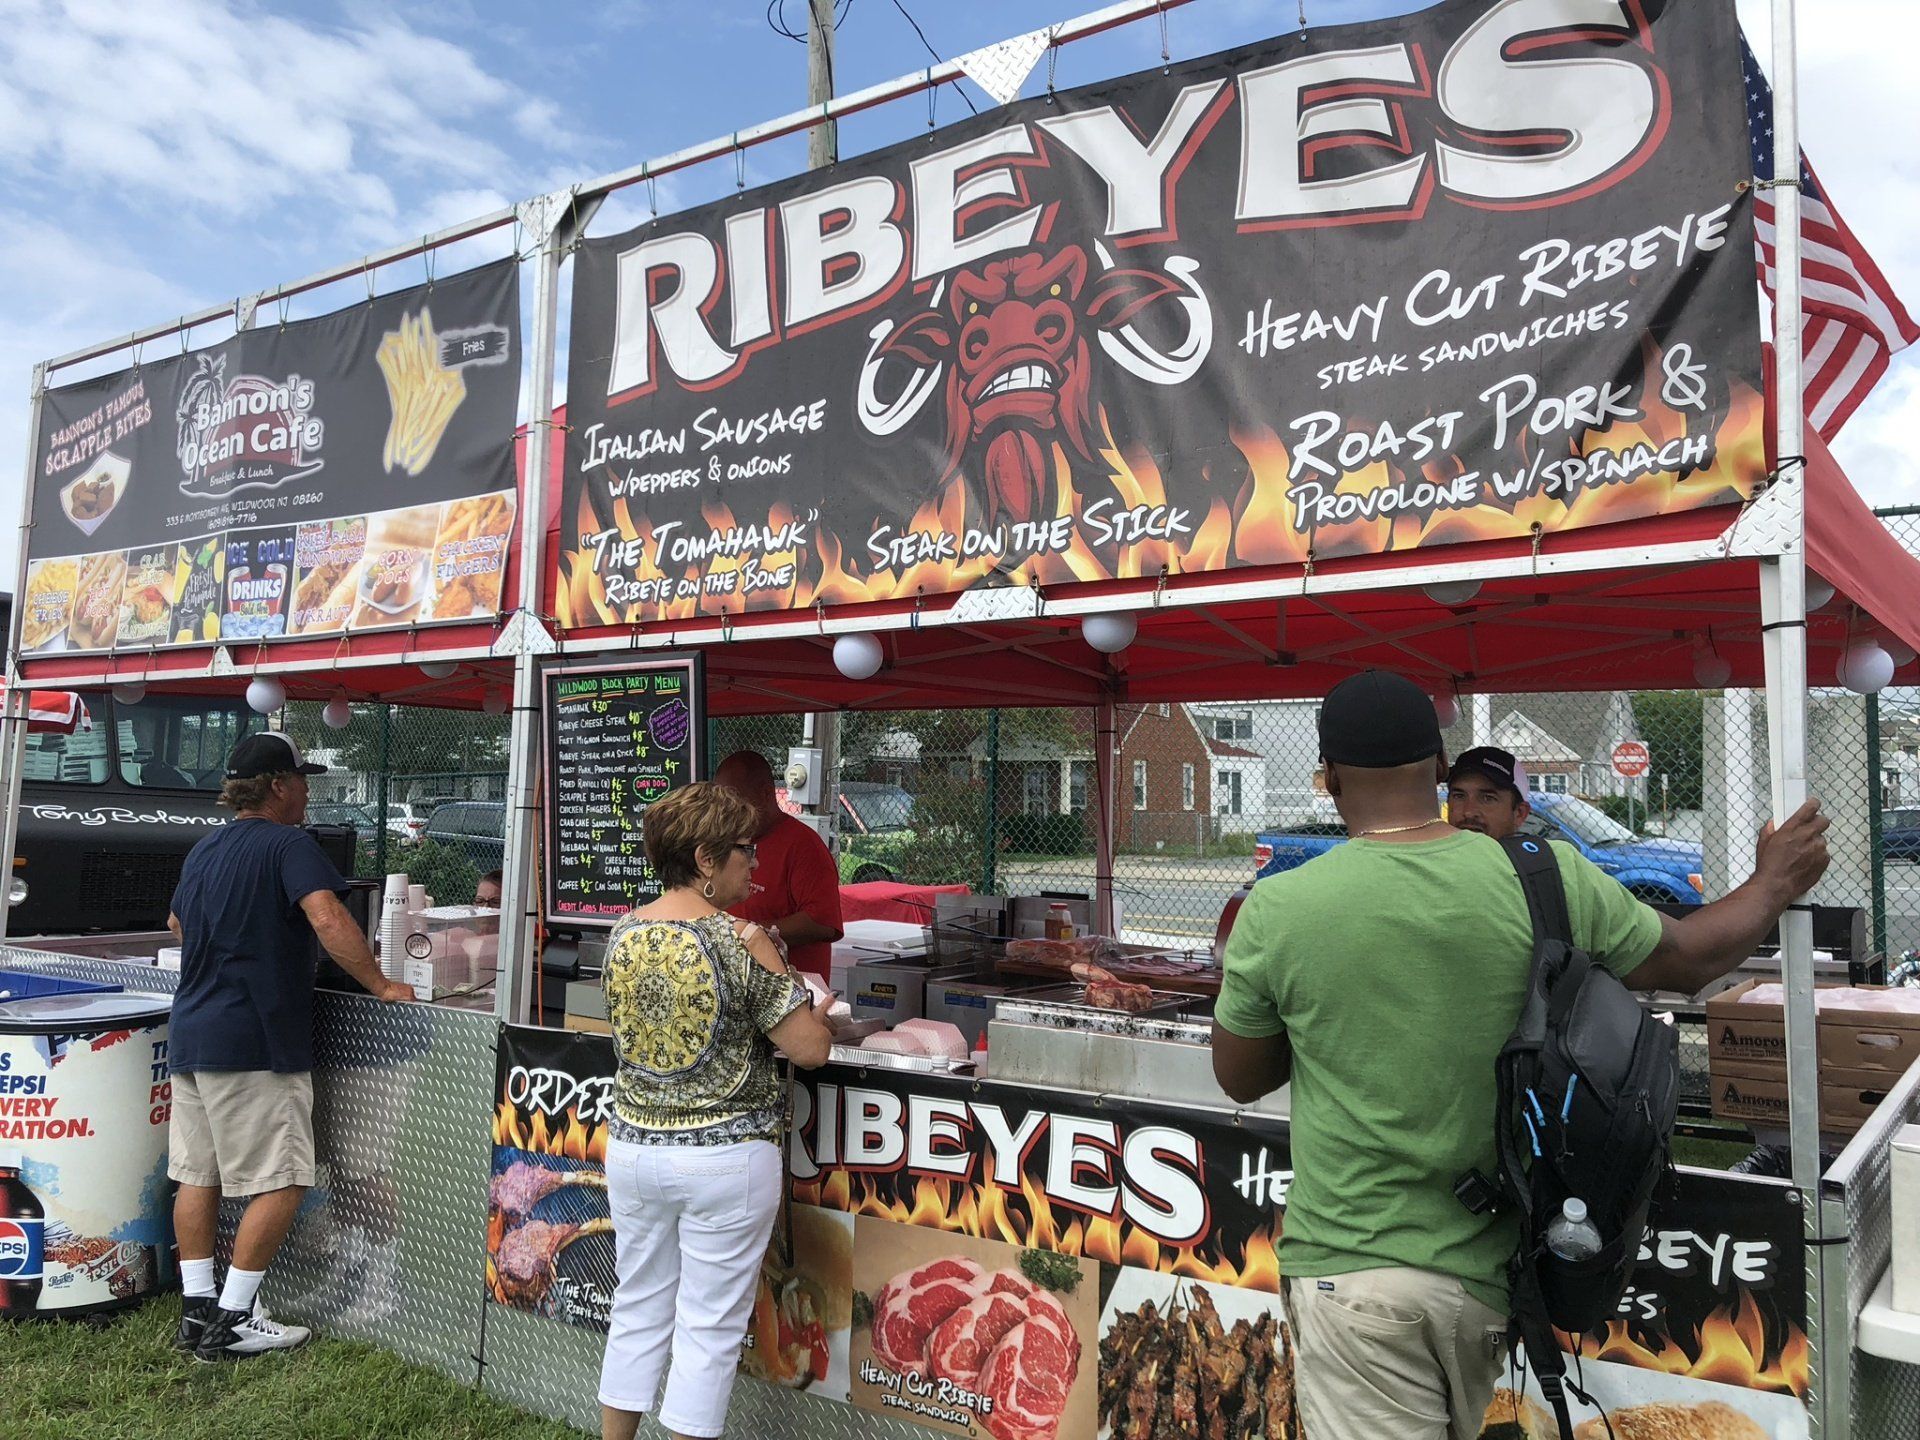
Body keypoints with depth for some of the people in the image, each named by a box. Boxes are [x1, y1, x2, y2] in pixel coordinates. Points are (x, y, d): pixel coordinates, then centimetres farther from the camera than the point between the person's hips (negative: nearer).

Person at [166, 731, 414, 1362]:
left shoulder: (204, 850, 15)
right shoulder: (289, 844, -12)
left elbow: (176, 924, 31)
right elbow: (328, 919, -26)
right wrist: (381, 985, -19)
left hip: (189, 1036, 9)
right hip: (255, 1043, -9)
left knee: (197, 1174, 13)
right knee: (280, 1183, -1)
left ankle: (197, 1310, 20)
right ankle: (231, 1322, 2)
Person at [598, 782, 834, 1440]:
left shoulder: (623, 934, 1)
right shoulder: (739, 939, -18)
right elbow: (809, 1048, -16)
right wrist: (818, 1014, 6)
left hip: (634, 1148, 6)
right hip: (725, 1158, -6)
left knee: (637, 1310, 20)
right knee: (710, 1326, 8)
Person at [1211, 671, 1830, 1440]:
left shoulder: (1276, 909, -13)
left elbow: (1238, 1078, 1)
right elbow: (1689, 959, 9)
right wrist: (1775, 884, 26)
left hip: (1353, 1270, -3)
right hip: (1489, 1264, 4)